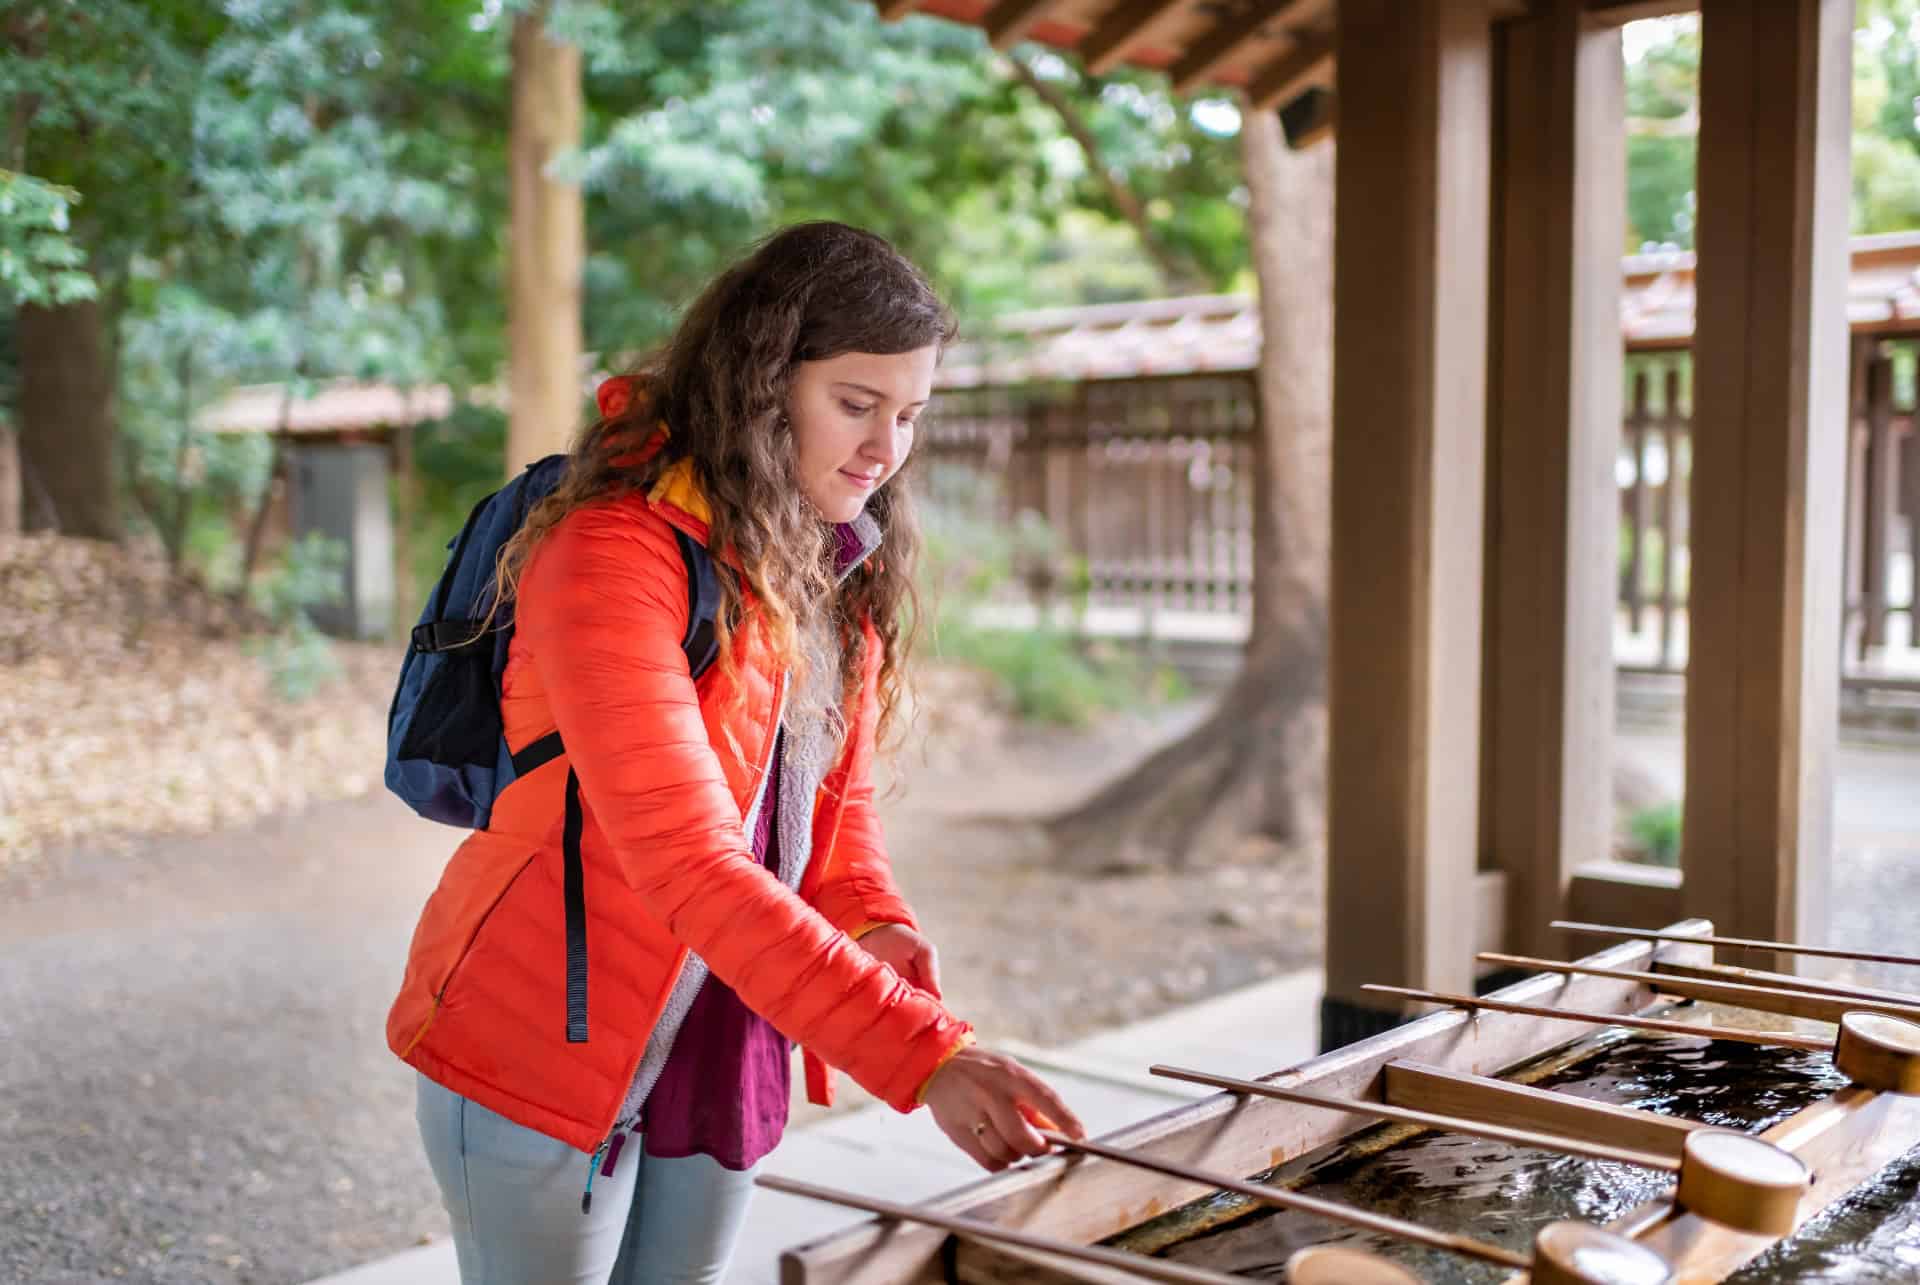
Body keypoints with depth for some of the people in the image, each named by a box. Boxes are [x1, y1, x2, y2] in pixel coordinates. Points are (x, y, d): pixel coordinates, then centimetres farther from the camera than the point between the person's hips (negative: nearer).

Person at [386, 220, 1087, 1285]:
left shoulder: (844, 569, 3)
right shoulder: (614, 556, -22)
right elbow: (687, 861, -31)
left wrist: (869, 919, -11)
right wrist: (923, 1054, -36)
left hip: (724, 1057, 7)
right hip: (547, 1054, -6)